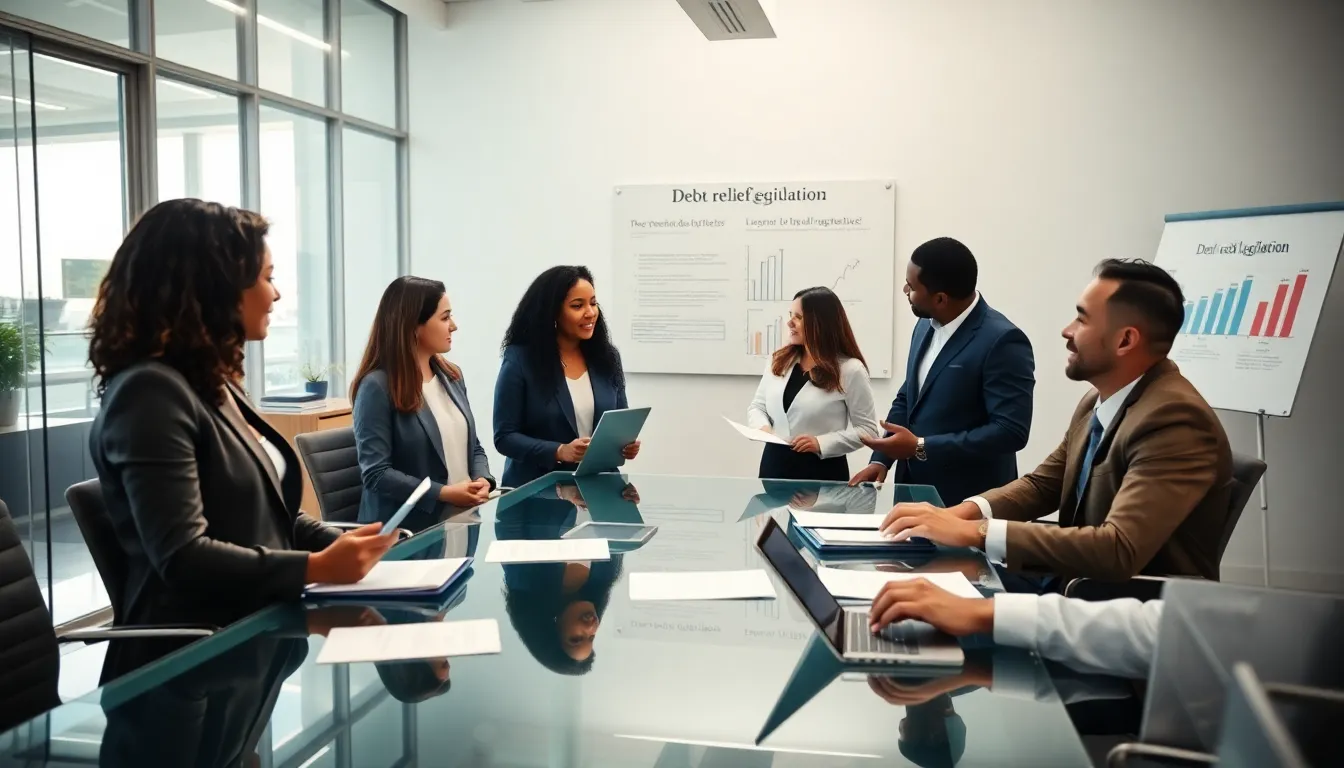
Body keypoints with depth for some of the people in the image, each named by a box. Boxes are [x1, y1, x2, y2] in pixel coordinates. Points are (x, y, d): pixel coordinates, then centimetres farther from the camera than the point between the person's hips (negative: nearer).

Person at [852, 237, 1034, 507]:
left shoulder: (1003, 341, -19)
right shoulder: (925, 326, 5)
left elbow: (1011, 430, -24)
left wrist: (921, 447, -23)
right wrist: (881, 459, 0)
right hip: (917, 490, 7)